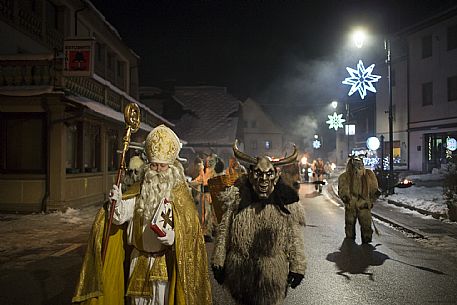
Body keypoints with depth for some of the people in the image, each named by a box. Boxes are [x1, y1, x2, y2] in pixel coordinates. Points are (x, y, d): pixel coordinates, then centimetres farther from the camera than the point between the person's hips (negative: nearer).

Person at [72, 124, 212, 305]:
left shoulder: (179, 193, -10)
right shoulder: (139, 190, 2)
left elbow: (188, 230, -14)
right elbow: (120, 217, -1)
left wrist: (171, 236, -33)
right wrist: (117, 202, -21)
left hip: (164, 262, -3)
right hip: (139, 261, 4)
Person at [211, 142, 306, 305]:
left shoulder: (287, 203, -8)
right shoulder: (237, 200, -7)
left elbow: (295, 238, -2)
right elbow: (223, 232, 0)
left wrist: (298, 267, 0)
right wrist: (218, 262, 3)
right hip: (240, 272, 2)